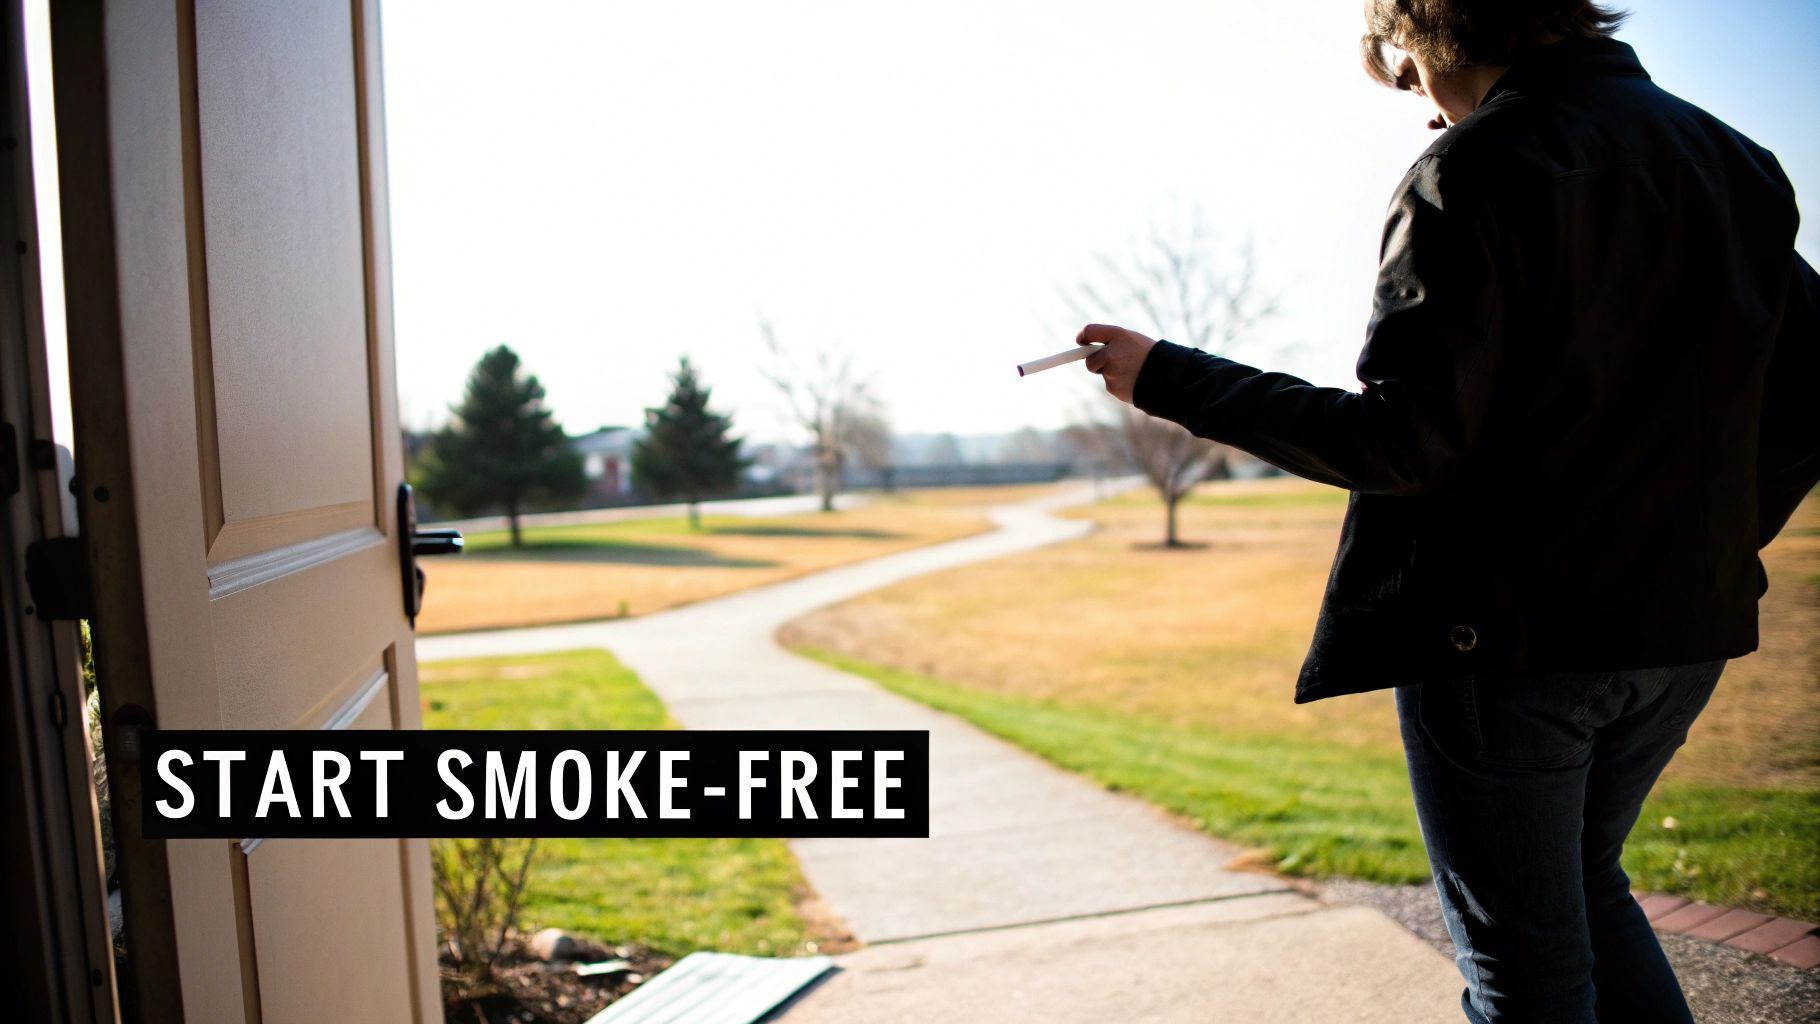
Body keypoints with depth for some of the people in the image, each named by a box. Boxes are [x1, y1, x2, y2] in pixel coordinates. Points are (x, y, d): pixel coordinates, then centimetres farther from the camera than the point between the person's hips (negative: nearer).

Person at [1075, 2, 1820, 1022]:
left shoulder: (1474, 171, -13)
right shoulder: (1736, 159, 9)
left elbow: (1398, 442, -20)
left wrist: (1170, 379, -13)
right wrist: (1707, 547, 19)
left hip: (1508, 637, -7)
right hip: (1686, 632, 8)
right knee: (1584, 884, 28)